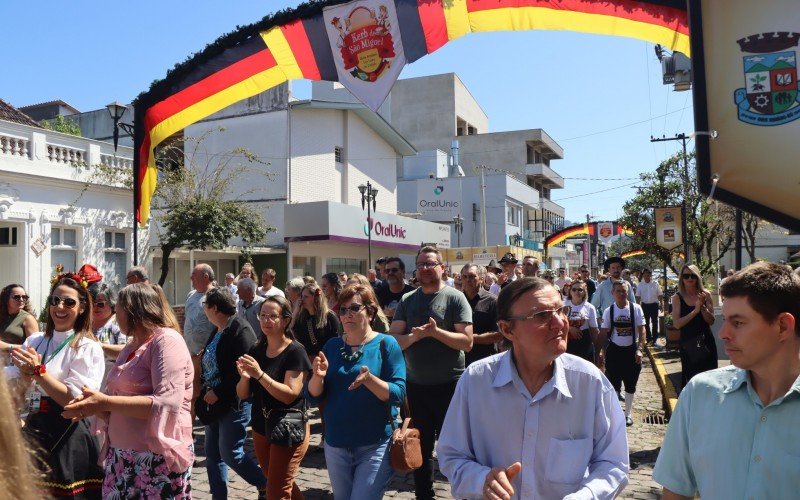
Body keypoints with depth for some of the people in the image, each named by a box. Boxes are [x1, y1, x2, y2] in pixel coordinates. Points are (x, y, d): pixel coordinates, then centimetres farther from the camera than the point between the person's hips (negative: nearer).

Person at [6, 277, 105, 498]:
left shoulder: (88, 348, -8)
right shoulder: (34, 342, 8)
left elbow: (74, 400, -17)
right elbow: (15, 394, 5)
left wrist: (38, 371, -20)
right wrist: (26, 374, -15)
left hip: (67, 438, -5)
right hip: (33, 432, 5)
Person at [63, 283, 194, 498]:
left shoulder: (167, 340, -12)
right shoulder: (130, 347, 14)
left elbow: (167, 404, -23)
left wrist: (105, 403, -23)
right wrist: (92, 402, 1)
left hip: (158, 459, -7)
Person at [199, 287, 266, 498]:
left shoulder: (240, 329, -17)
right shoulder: (217, 332, 12)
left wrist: (218, 392, -20)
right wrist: (206, 391, 7)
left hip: (234, 403, -9)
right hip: (215, 402, 9)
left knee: (230, 453, -3)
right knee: (213, 454, 12)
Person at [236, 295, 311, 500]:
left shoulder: (295, 351, -16)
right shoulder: (256, 351, 2)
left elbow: (290, 395, -23)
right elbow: (243, 394, 3)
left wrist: (259, 374, -30)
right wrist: (244, 376, -19)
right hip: (261, 429, 7)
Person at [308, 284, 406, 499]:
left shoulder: (386, 344, -8)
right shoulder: (332, 346, 4)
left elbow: (398, 394, -15)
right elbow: (314, 396, 2)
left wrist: (369, 379, -31)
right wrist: (318, 376, -18)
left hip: (375, 445, -4)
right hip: (335, 445, 5)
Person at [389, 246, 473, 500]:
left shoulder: (455, 298, -7)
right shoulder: (407, 300, 6)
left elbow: (467, 341, -13)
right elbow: (393, 339, -1)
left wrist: (436, 331, -23)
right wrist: (413, 337, -20)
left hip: (449, 384, -4)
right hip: (415, 384, 4)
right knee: (420, 447, 17)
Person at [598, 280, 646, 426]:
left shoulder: (636, 309, -7)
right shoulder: (609, 311, -4)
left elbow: (641, 331, -5)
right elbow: (603, 333, 0)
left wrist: (639, 350, -14)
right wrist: (599, 352, -4)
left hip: (631, 350, 0)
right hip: (614, 351, 0)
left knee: (630, 385, 10)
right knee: (614, 384, 7)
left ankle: (628, 413, 27)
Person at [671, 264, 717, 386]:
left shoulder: (705, 294, 0)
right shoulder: (677, 298, -3)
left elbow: (711, 321, -2)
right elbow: (677, 324, -12)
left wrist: (702, 306, -18)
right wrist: (695, 311, -20)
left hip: (706, 342, 1)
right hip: (687, 344, -1)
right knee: (690, 377, 4)